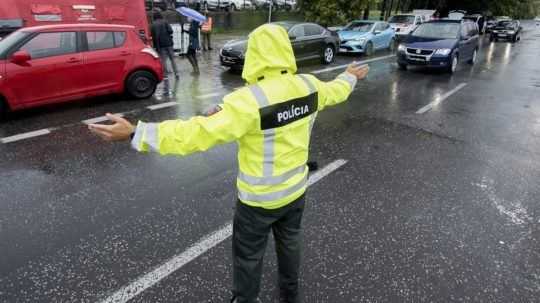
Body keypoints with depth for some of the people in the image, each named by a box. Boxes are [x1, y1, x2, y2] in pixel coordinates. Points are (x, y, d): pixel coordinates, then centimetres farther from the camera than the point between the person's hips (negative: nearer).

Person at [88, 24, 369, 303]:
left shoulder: (249, 100, -29)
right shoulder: (309, 86, -8)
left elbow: (199, 133, -35)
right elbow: (335, 90, 14)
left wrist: (136, 134, -30)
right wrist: (350, 77, 38)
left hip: (259, 198, -6)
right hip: (296, 189, 7)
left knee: (248, 256, 16)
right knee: (289, 243, 28)